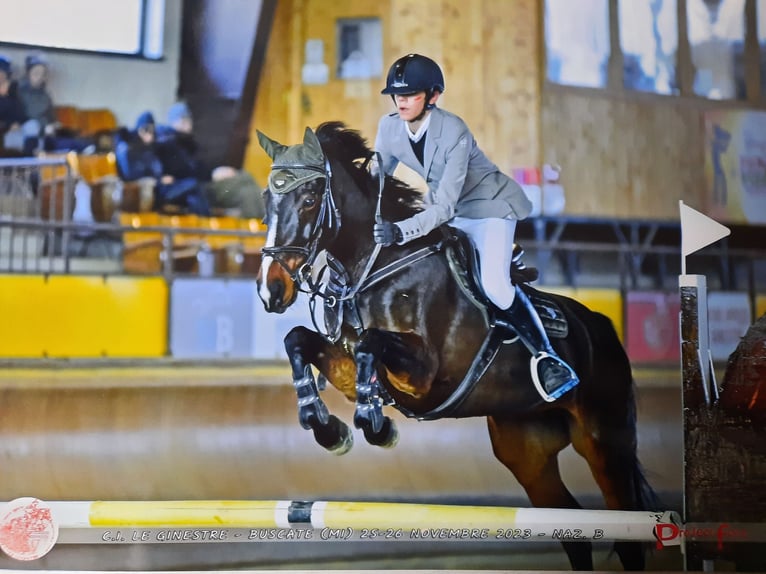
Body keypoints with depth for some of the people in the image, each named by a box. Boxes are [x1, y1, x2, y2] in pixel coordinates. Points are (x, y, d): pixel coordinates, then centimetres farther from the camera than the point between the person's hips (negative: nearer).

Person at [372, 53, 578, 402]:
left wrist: (400, 232, -49)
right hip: (442, 205, 7)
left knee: (495, 286, -27)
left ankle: (545, 356, -5)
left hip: (489, 206, -7)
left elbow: (444, 206, -36)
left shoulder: (454, 132, -31)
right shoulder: (389, 128, -13)